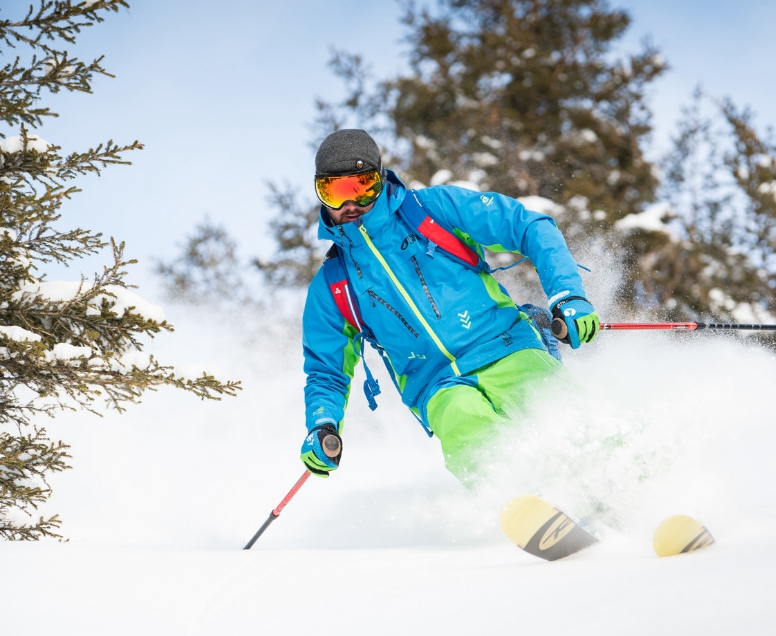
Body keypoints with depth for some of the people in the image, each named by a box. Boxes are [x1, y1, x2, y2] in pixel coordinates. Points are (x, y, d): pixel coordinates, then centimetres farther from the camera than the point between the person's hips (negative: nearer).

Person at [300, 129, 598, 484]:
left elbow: (530, 228, 5)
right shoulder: (330, 288, 15)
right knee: (464, 424, -35)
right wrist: (322, 428, 1)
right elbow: (326, 374, 23)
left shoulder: (433, 208, 7)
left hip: (507, 352, -1)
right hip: (442, 390, 1)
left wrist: (567, 296, -11)